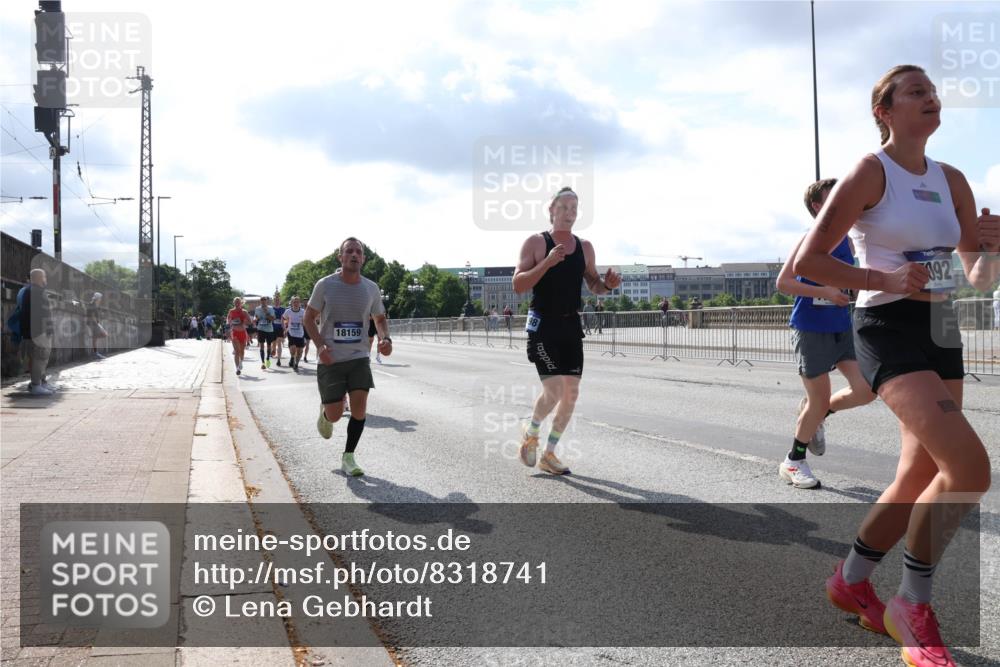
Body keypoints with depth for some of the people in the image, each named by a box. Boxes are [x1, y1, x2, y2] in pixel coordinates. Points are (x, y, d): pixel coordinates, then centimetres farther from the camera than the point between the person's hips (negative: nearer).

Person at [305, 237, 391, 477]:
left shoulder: (371, 288, 1)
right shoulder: (325, 285, -7)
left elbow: (380, 318, 16)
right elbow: (309, 317, 2)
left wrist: (385, 339, -6)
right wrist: (320, 345, -14)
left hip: (359, 357, 2)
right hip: (330, 359, -2)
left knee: (359, 406, -11)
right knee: (335, 415, -4)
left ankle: (348, 458, 8)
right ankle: (324, 413, 35)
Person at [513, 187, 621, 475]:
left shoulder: (584, 247, 10)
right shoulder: (535, 242, -5)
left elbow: (593, 285, 20)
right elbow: (518, 285, -13)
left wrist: (607, 284, -3)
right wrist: (547, 263, -25)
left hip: (571, 325, 6)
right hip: (543, 325, -6)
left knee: (571, 393, 3)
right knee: (554, 390, -16)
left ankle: (549, 454, 19)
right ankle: (531, 434, 15)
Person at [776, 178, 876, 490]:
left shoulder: (846, 240, 10)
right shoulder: (809, 240, -10)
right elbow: (783, 282, -17)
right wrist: (825, 292, -24)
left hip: (842, 328, 6)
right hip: (811, 331, -6)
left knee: (866, 389, -5)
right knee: (819, 400, -1)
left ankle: (817, 414, 23)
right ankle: (793, 462, 19)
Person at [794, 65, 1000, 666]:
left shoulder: (951, 181, 12)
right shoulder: (870, 172, -7)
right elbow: (807, 261, -12)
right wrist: (884, 280, -21)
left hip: (942, 331, 8)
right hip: (890, 330, -7)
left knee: (922, 477, 9)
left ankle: (851, 581, 30)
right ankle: (913, 609, -1)